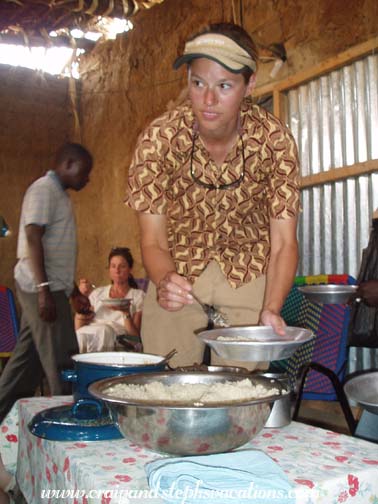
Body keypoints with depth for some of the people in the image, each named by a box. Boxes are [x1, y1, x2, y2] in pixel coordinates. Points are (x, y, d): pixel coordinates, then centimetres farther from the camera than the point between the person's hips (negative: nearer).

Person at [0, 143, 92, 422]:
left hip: (51, 287, 10)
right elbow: (33, 239, -18)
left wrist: (74, 290, 23)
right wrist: (44, 289, -25)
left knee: (28, 358, 13)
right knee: (61, 362, -8)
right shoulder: (44, 189, -8)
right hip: (41, 287, -10)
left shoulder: (59, 194, 21)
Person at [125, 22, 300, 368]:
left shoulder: (275, 140, -19)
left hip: (249, 273, 0)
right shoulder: (159, 138, -20)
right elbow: (153, 241, -17)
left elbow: (283, 243, -17)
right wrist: (166, 281, -39)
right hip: (177, 273, 0)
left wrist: (270, 310, -34)